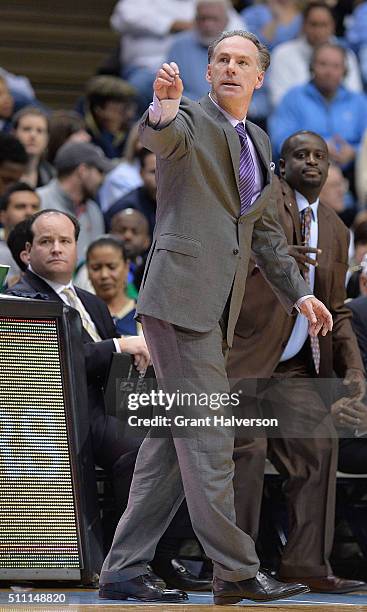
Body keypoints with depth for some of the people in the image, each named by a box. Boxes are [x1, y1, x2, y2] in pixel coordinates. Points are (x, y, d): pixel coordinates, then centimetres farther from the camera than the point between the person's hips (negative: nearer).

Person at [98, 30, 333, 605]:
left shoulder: (258, 142, 20)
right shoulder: (191, 120, -4)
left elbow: (265, 228, 28)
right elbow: (161, 138, -29)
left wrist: (299, 293, 22)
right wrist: (162, 110, -51)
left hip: (215, 309, 9)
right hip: (181, 294, -9)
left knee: (174, 438, 8)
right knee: (208, 435, -9)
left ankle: (124, 569, 12)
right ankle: (235, 571, -8)